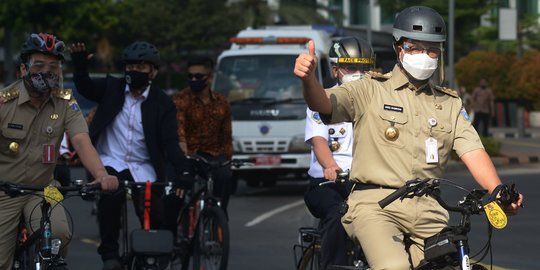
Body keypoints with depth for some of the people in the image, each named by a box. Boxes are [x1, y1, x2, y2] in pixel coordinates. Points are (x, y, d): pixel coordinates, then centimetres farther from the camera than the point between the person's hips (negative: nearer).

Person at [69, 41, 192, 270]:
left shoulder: (162, 103, 0)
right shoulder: (112, 88, 5)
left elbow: (170, 142, -8)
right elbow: (85, 87, -7)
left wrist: (183, 172, -23)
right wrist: (80, 65, -26)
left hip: (142, 167, 0)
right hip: (110, 162, 0)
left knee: (155, 216, -15)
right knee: (110, 194, -31)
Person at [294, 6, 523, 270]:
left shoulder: (450, 104, 18)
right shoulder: (371, 90, 7)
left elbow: (472, 151, 5)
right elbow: (324, 104, -8)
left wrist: (497, 191, -14)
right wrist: (308, 78, -32)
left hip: (427, 210, 4)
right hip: (375, 204, -4)